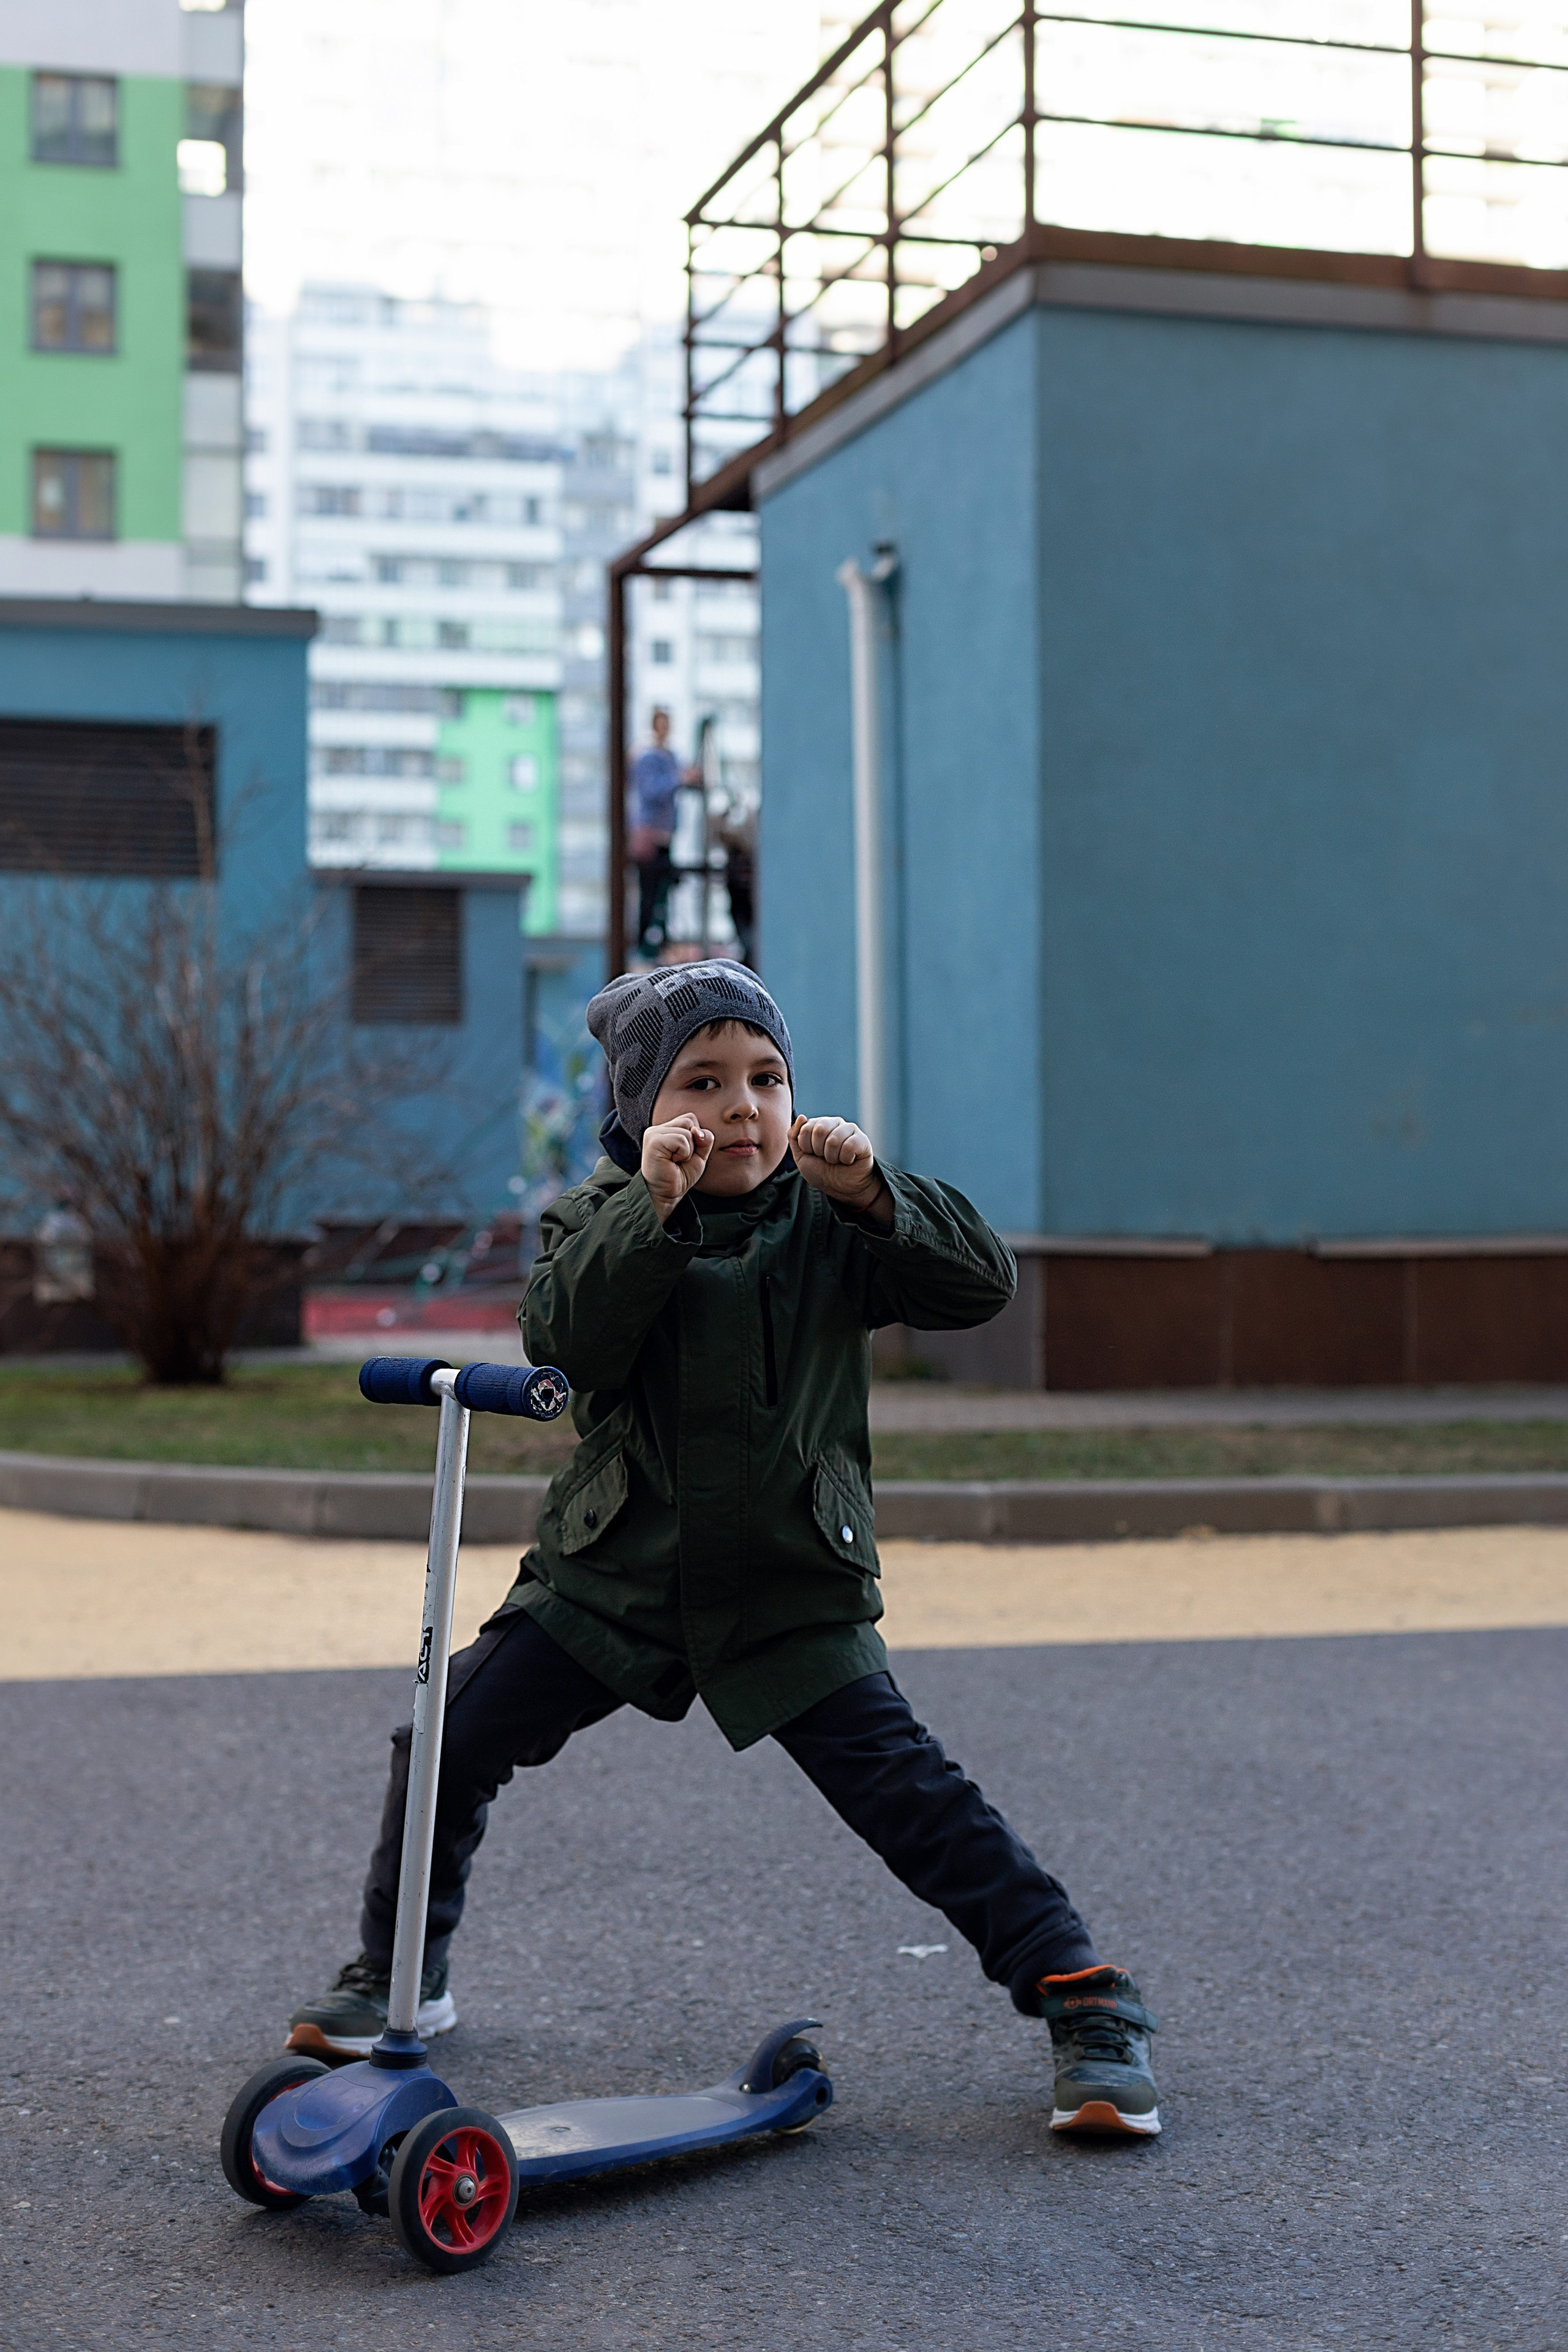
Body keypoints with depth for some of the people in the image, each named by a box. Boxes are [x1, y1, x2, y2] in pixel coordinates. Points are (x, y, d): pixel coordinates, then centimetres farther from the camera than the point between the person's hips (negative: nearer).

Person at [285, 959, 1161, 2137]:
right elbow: (566, 1336, -19)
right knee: (449, 1743, -1)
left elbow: (984, 1281, -11)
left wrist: (875, 1194, -24)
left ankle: (1086, 2001, 1)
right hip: (610, 1576, 2)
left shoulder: (826, 1224, -1)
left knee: (912, 1795, -10)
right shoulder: (602, 1216, 0)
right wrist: (650, 1207, -30)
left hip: (791, 1596, -2)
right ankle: (401, 1972, 23)